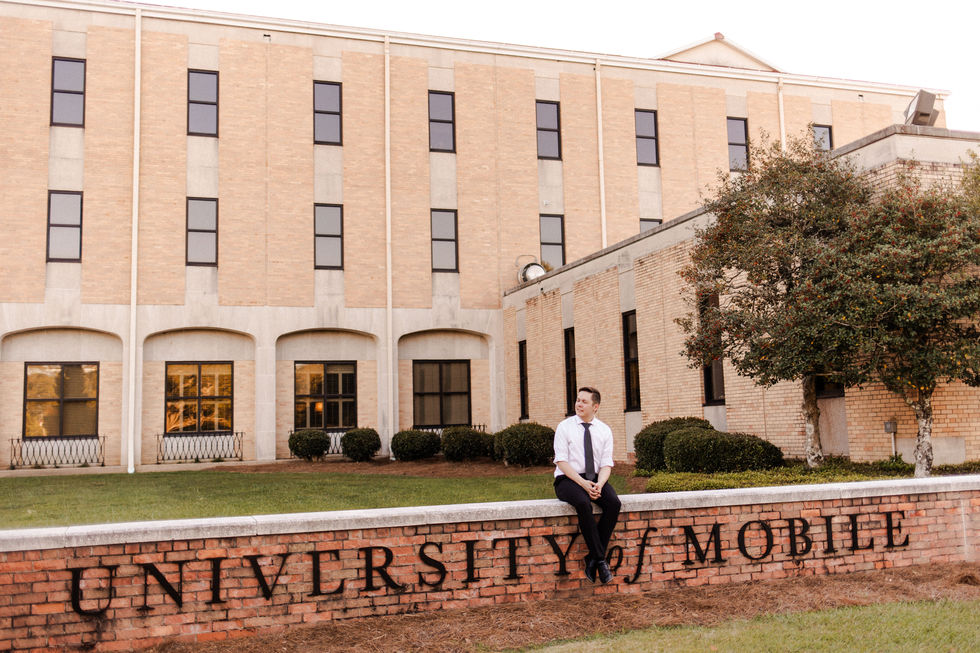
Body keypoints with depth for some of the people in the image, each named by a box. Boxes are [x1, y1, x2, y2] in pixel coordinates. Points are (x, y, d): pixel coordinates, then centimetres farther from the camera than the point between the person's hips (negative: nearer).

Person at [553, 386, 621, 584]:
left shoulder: (604, 430, 8)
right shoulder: (564, 427, 0)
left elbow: (606, 463, 2)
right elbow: (561, 461, -8)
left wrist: (599, 484, -19)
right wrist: (583, 482, -22)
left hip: (596, 480, 3)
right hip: (568, 479, -3)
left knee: (614, 503, -27)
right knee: (583, 504, -35)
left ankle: (593, 559, -19)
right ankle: (600, 559, -26)